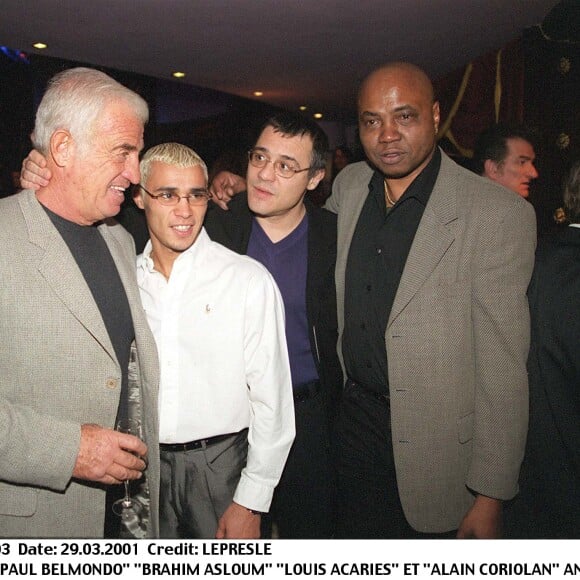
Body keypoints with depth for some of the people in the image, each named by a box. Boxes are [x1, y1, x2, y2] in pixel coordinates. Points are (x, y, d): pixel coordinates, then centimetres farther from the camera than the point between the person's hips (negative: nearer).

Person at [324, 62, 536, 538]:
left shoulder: (501, 215, -17)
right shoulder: (348, 186, 1)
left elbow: (502, 364, -17)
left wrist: (490, 494, -15)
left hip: (438, 448, -4)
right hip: (356, 425, 5)